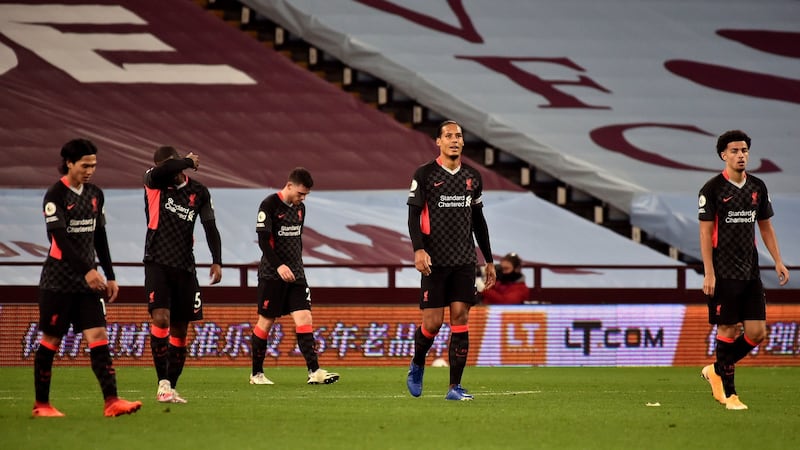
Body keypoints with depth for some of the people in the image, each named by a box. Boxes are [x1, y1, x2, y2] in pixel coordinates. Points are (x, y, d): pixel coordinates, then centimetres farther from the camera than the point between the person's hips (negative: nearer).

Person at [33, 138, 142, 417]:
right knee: (51, 341, 2)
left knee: (98, 337, -6)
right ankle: (41, 404, 13)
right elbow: (60, 238, -19)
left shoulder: (95, 195, 11)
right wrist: (87, 271, -28)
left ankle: (111, 402, -15)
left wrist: (110, 277, 16)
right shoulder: (56, 195, -10)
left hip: (88, 280, 6)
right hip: (58, 281, -6)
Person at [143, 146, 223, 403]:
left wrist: (216, 261, -12)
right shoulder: (153, 183, -1)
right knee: (160, 318, -21)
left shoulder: (199, 192, 6)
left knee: (180, 331, 5)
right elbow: (162, 171, -25)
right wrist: (189, 162, -8)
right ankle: (163, 383, -19)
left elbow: (210, 227, 1)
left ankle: (171, 388, 14)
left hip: (185, 267, 3)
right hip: (157, 264, -3)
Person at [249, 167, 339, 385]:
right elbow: (263, 240, -17)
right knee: (266, 321, 1)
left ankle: (314, 371, -15)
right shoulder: (269, 205, -10)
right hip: (272, 275, -6)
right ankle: (256, 373, 13)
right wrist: (279, 265, -26)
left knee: (304, 317, -7)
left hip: (295, 274, 6)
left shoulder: (300, 208, 11)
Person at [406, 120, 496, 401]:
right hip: (435, 261, -3)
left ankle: (455, 386, -3)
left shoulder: (473, 177, 12)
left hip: (464, 261, 3)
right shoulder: (424, 175, -1)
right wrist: (418, 249, -20)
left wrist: (489, 261, 19)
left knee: (461, 318, -4)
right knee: (433, 322, -6)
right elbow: (413, 216, -5)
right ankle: (417, 365, 24)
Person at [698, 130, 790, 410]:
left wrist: (778, 261, 11)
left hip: (750, 272, 6)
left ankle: (717, 371, 21)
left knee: (757, 332, 0)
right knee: (728, 330, -3)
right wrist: (709, 273, -14)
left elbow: (766, 227, 18)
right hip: (723, 274, -6)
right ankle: (728, 393, 7)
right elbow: (705, 232, -8)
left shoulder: (757, 187, 10)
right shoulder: (712, 189, -7)